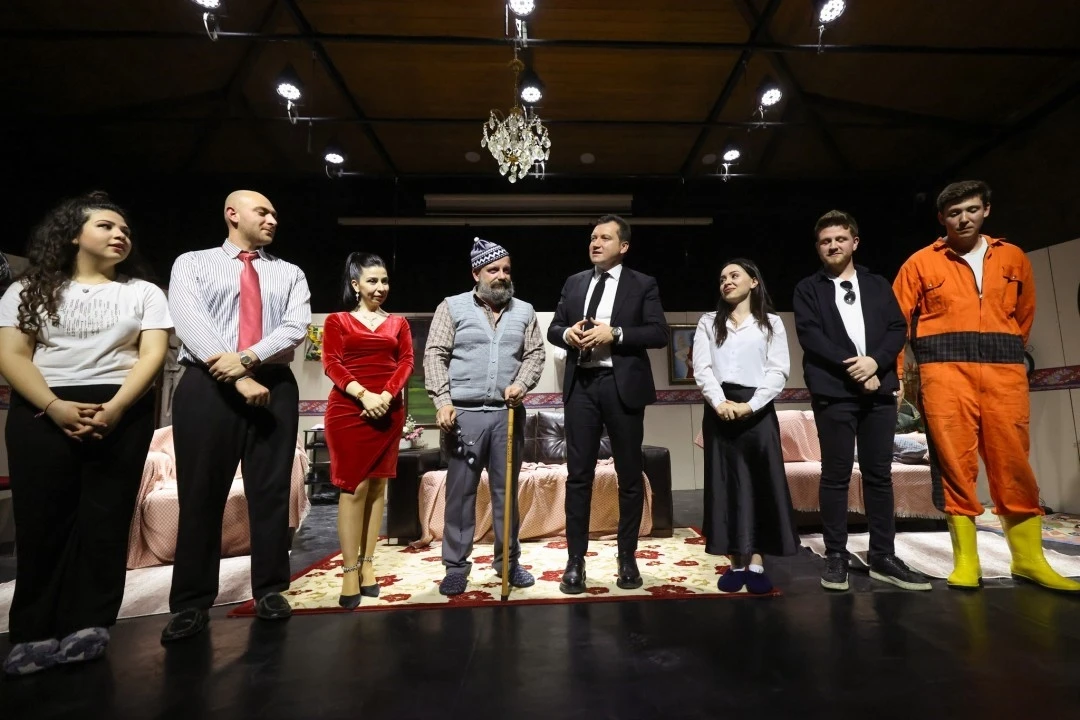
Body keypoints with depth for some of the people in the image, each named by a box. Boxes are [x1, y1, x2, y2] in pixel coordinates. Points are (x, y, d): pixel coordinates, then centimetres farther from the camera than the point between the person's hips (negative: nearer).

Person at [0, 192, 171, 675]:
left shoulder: (143, 292, 10)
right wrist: (55, 406, -16)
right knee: (42, 520, 2)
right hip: (41, 413, 1)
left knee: (104, 519, 0)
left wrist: (114, 407, -15)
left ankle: (88, 625, 9)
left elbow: (153, 354, -1)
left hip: (121, 412, 0)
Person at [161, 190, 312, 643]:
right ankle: (192, 602, 16)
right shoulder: (192, 264, 10)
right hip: (207, 386, -1)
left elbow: (297, 326, -1)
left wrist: (247, 358, -16)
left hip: (273, 387, 2)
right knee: (200, 494, 3)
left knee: (270, 491, 5)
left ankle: (270, 590, 17)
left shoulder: (290, 274, 15)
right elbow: (190, 322, -6)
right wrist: (236, 378, -16)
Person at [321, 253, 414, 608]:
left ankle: (367, 565, 15)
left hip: (389, 411, 3)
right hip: (348, 410, -2)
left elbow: (406, 362, 4)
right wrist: (364, 395, -17)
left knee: (377, 485, 6)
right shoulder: (337, 321, 8)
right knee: (353, 487, -3)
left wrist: (386, 395, -13)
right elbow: (332, 365, -3)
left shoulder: (398, 323, 14)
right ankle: (349, 572, 4)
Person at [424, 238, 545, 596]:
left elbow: (535, 354, 11)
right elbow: (435, 355, -2)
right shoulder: (452, 307, 4)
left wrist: (522, 383, -8)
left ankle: (508, 560, 24)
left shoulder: (524, 311, 12)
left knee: (506, 489, 10)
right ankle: (456, 566, 17)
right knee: (460, 491, 4)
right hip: (465, 413, -2)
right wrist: (442, 401, -12)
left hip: (508, 413, 3)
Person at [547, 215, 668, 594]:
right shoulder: (574, 283, 14)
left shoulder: (643, 284, 4)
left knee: (629, 474, 7)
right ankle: (575, 561, 14)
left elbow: (659, 333, -6)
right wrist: (567, 332, -8)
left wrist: (614, 333, -17)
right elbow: (553, 328, 15)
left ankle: (627, 558, 22)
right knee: (578, 474, 4)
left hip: (622, 385, -2)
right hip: (580, 385, 3)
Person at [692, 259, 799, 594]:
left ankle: (757, 563, 9)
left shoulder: (771, 323, 9)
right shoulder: (708, 323, 13)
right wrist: (720, 403, -15)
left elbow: (778, 371, -2)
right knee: (726, 483, 2)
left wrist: (750, 406, -15)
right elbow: (702, 369, 2)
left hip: (758, 410, -1)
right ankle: (737, 562, 10)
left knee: (763, 483, -1)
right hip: (720, 411, 1)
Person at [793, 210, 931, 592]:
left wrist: (875, 362, -11)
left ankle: (883, 557, 15)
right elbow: (809, 335, -5)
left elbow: (897, 329, 7)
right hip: (833, 392, -3)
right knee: (836, 475, -1)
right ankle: (836, 557, 7)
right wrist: (851, 366, -12)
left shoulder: (878, 285, 17)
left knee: (879, 474, 6)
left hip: (879, 390, 3)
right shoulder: (808, 289, 8)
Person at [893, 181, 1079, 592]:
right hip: (945, 371, -2)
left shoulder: (1014, 258, 17)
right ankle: (966, 559, 4)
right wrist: (896, 375, 2)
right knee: (953, 463, -3)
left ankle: (1029, 558, 16)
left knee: (1013, 463, 4)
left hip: (1005, 372, 3)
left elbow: (1024, 315, 24)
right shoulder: (921, 263, 8)